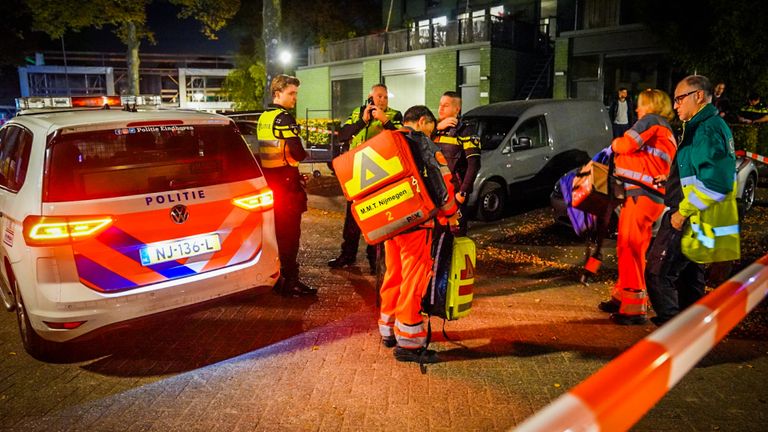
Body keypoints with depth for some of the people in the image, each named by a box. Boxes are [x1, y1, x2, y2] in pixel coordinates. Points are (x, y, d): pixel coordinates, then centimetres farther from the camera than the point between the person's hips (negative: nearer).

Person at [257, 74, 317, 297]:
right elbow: (297, 153, -22)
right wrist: (305, 153, 0)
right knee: (289, 233, -3)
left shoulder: (263, 118, 14)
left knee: (275, 231, 17)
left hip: (268, 180, 9)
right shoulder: (284, 118, -14)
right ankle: (288, 281, 2)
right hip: (286, 182, -9)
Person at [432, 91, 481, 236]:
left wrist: (463, 192, -16)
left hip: (454, 193, -6)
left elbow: (474, 165, -11)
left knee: (456, 233, -1)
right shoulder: (435, 128, 15)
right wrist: (437, 128, -8)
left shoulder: (465, 131, -4)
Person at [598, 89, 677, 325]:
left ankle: (635, 308, -11)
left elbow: (626, 145, -11)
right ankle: (622, 297, 26)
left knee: (630, 247, -12)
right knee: (628, 247, 15)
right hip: (651, 194, 10)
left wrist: (615, 144, 9)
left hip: (643, 194, -10)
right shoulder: (666, 132, 26)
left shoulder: (651, 121, -2)